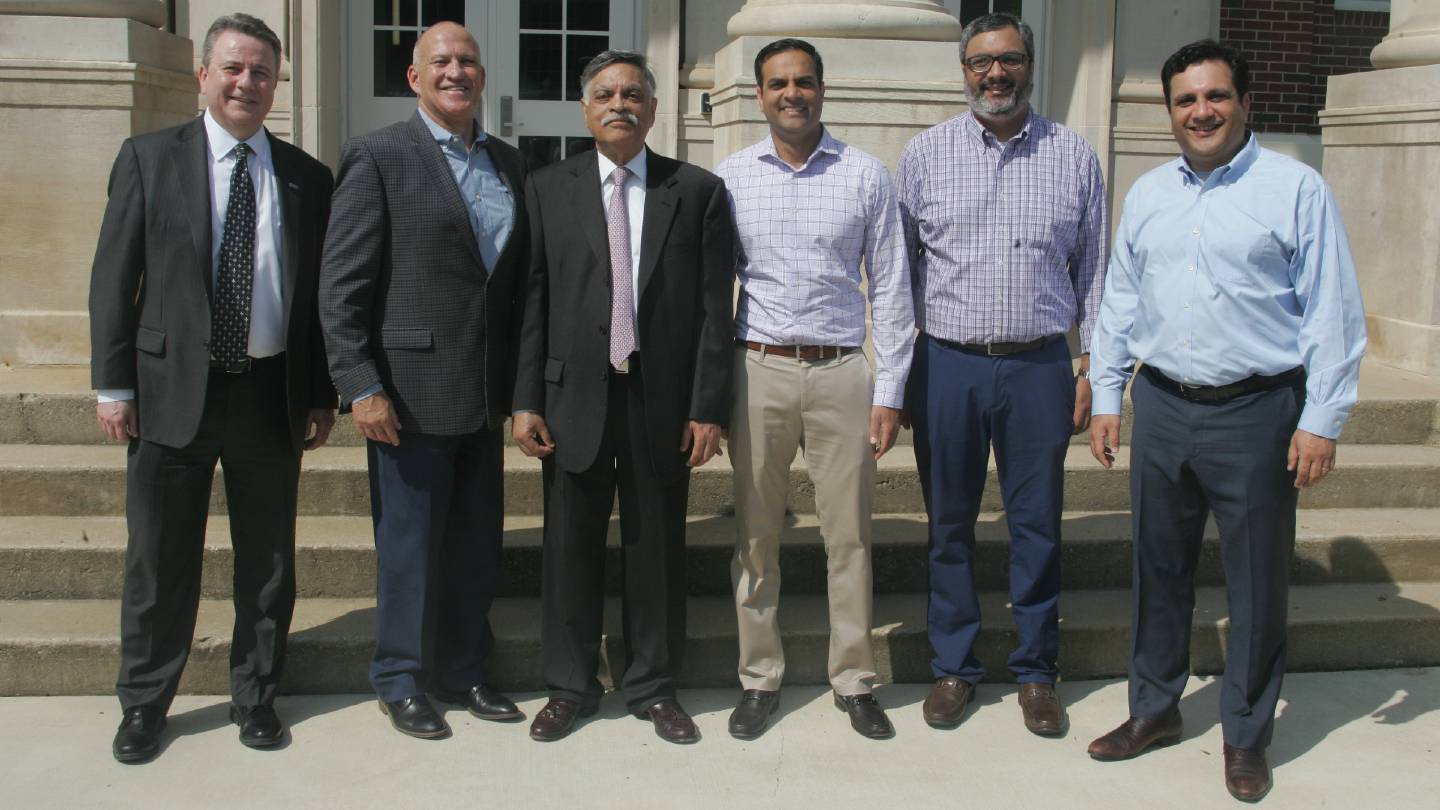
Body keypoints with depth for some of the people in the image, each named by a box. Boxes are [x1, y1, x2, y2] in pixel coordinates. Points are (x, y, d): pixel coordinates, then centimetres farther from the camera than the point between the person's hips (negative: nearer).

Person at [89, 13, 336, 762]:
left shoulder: (306, 178, 7)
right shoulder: (149, 158, 2)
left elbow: (319, 291, 8)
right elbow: (114, 277, 0)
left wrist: (322, 394, 4)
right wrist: (112, 384, -5)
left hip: (272, 393, 2)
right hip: (172, 390, -1)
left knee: (268, 560, 10)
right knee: (160, 560, 8)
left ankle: (255, 697, 26)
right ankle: (143, 705, 24)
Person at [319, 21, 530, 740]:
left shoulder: (509, 164, 11)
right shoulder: (378, 157, -6)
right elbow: (341, 283, -10)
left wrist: (519, 381, 8)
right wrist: (361, 387, -15)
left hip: (484, 394, 6)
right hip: (411, 392, -5)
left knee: (478, 542, 13)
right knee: (409, 544, 5)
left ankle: (463, 670, 29)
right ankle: (401, 681, 21)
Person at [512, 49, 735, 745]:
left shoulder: (698, 191, 4)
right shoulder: (548, 189, 6)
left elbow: (715, 308, 0)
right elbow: (531, 300, 4)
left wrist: (708, 407, -5)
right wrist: (525, 400, -3)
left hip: (664, 400, 0)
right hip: (574, 397, 1)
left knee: (657, 548, 8)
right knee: (570, 546, 8)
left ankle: (653, 687, 24)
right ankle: (569, 687, 23)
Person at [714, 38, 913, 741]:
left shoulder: (867, 176, 3)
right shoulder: (730, 178, 5)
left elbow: (891, 288, 4)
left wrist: (889, 392, -1)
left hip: (842, 372, 0)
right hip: (758, 370, 1)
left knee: (849, 535, 5)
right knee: (755, 533, 7)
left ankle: (853, 680, 19)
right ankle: (760, 678, 20)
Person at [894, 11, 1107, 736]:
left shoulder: (1074, 157, 5)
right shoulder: (925, 154, 3)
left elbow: (1094, 269, 8)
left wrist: (1093, 367, 4)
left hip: (1039, 368, 0)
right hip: (947, 364, 0)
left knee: (1037, 525, 6)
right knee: (949, 523, 9)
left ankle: (1036, 670, 22)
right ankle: (953, 666, 23)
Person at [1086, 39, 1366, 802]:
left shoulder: (1295, 188, -5)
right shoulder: (1147, 194, 10)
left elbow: (1333, 311, -7)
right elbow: (1120, 301, 14)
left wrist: (1322, 421, -10)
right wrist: (1106, 397, 10)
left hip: (1256, 412, -4)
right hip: (1163, 406, 4)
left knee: (1256, 582, 6)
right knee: (1159, 569, 14)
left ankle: (1246, 735, 22)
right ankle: (1154, 709, 30)